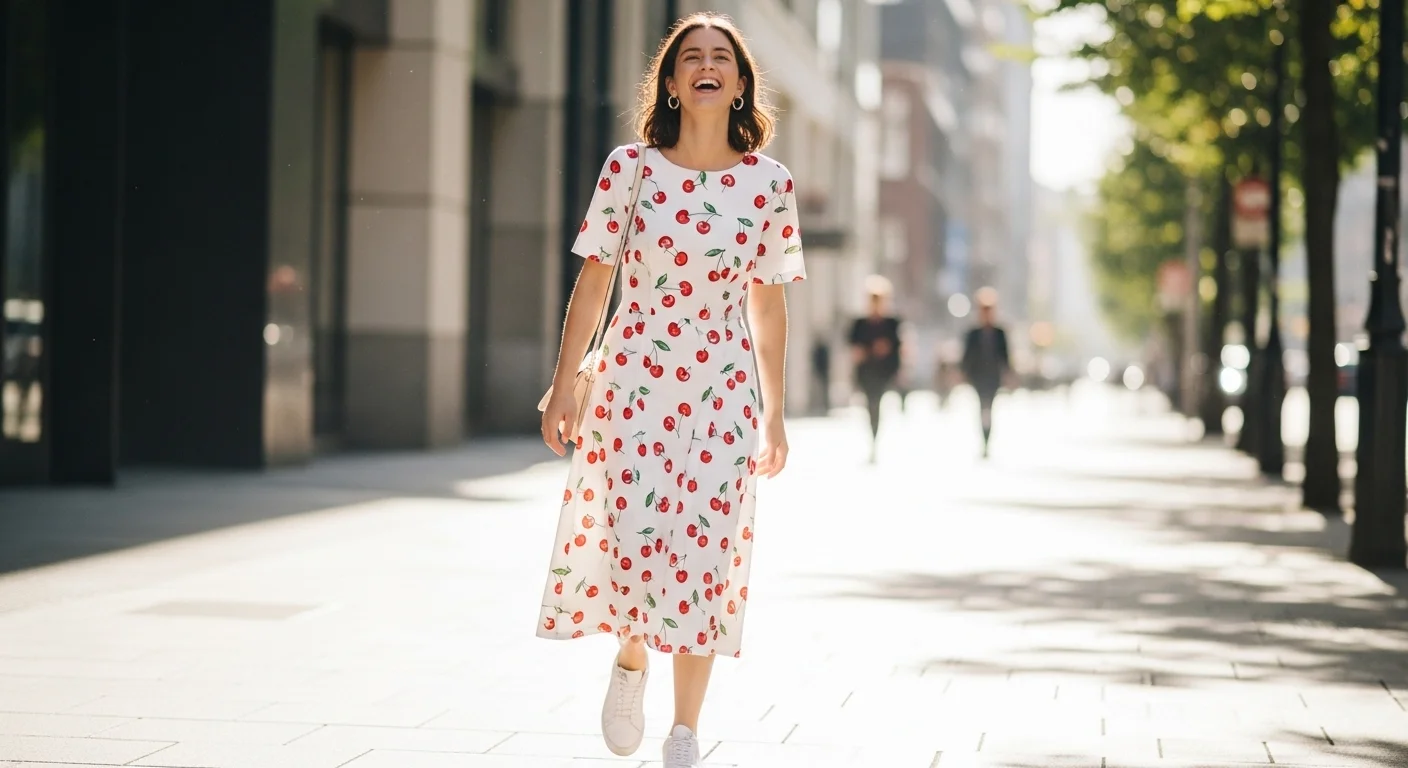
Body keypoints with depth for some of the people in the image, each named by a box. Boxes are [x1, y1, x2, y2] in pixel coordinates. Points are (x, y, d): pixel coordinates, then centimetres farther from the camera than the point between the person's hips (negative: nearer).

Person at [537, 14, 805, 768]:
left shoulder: (769, 183, 1)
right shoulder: (630, 169, -2)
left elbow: (769, 307, 7)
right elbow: (592, 281, 1)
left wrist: (774, 416, 8)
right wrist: (563, 385, -2)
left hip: (724, 393, 1)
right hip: (634, 385, -1)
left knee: (705, 557, -1)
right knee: (630, 540, -9)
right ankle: (630, 661, 26)